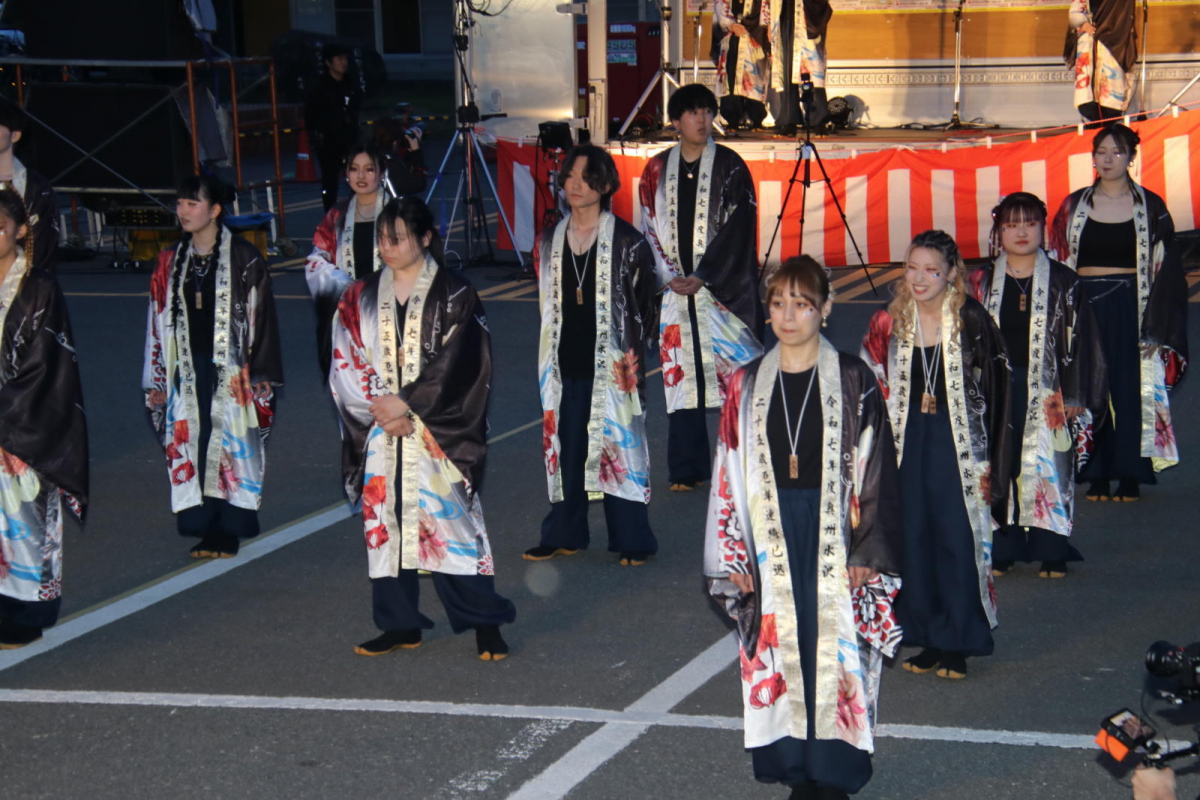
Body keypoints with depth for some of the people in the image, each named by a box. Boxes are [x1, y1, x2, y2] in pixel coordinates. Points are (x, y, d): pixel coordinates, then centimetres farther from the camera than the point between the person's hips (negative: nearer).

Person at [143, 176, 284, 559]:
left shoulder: (243, 258, -3)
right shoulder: (171, 262, 10)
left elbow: (262, 318, -3)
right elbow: (159, 323, 13)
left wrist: (261, 375, -7)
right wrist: (156, 380, 11)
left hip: (230, 368, -4)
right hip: (187, 368, 4)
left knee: (232, 444, -1)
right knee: (191, 442, 1)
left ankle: (226, 530, 7)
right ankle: (207, 527, 9)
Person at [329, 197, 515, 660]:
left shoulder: (454, 296, -3)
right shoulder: (360, 298, 9)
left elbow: (460, 366, -9)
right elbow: (346, 364, 5)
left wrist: (407, 405, -14)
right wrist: (378, 408, -9)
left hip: (437, 434, -4)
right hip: (379, 432, 4)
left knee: (450, 518, -6)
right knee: (385, 520, 6)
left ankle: (485, 623, 1)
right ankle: (400, 625, 16)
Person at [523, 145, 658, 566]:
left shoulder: (627, 241, -3)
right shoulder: (549, 242, 10)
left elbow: (643, 306, -1)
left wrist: (632, 355, -6)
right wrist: (546, 363, 14)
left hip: (611, 366, -4)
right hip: (565, 365, 4)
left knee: (619, 446, -1)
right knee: (565, 448, 8)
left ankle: (631, 542, 8)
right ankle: (564, 535, 21)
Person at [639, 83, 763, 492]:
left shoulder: (730, 167, -1)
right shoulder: (657, 170, 8)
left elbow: (735, 229, -6)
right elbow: (649, 229, 9)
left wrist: (702, 278, -13)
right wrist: (668, 277, -4)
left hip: (723, 288, -3)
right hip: (674, 290, 3)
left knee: (734, 370, -4)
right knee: (679, 376, 3)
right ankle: (686, 468, 9)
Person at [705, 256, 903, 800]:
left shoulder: (852, 381, -2)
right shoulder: (747, 385, 5)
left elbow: (875, 470, -3)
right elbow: (730, 475, 8)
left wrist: (866, 552, -8)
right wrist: (733, 556, 3)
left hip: (834, 536, -2)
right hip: (771, 541, 2)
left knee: (836, 647, -1)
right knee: (780, 649, 4)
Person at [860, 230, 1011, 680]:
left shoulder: (972, 322, -9)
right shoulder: (891, 323, 3)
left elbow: (995, 391, -8)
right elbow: (874, 387, 11)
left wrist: (988, 463, -10)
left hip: (957, 442, -4)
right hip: (909, 443, 4)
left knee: (958, 539, -2)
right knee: (914, 537, 7)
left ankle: (958, 644, 9)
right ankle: (929, 640, 18)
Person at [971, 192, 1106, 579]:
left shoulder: (1063, 282, 3)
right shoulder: (983, 283, 7)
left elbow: (1077, 340, 2)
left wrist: (1074, 397, -3)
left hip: (1047, 390, -1)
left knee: (1049, 470, -3)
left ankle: (1051, 553, 7)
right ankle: (1001, 550, 14)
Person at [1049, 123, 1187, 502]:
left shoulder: (1150, 207, 3)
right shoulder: (1074, 206, 8)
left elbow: (1165, 269, 2)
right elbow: (1059, 264, 8)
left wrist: (1156, 329, -6)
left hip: (1130, 310, -1)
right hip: (1087, 306, 1)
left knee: (1131, 391, -2)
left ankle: (1130, 475, 6)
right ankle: (1097, 475, 7)